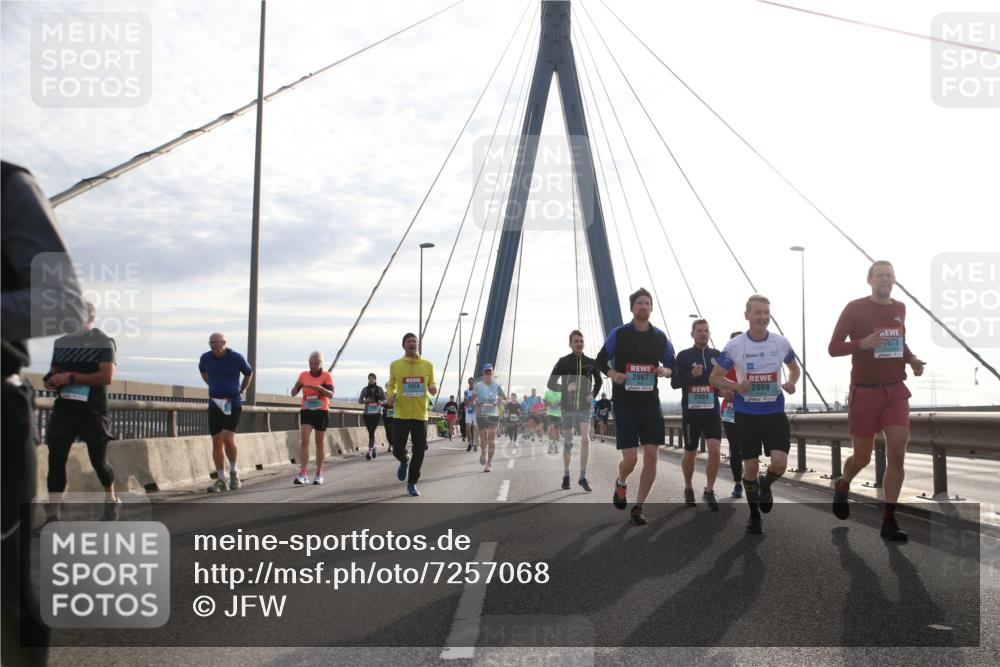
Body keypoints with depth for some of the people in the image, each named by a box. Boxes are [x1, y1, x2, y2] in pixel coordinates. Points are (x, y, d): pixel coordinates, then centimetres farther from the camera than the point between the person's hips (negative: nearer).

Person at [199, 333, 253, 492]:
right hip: (215, 404, 3)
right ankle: (221, 480, 10)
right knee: (217, 442, 3)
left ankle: (233, 472, 6)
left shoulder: (236, 358, -9)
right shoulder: (206, 358, -1)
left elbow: (249, 373, 10)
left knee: (228, 439, -17)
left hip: (233, 404, -3)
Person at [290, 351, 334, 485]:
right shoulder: (303, 375, 5)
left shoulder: (327, 376, -2)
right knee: (304, 440, -13)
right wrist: (297, 385, -16)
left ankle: (319, 473, 21)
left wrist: (319, 388, -30)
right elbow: (293, 393, 5)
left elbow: (331, 395, -13)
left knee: (320, 443, 8)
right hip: (306, 411, 1)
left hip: (321, 412, -1)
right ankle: (303, 473, -18)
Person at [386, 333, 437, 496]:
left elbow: (431, 386, 13)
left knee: (419, 452, 2)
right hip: (401, 415, -1)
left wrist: (433, 389, -10)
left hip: (420, 415, 1)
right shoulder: (395, 365, 2)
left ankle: (412, 484, 19)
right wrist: (390, 395, -5)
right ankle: (404, 461, 33)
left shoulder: (427, 365, 4)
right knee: (397, 450, -5)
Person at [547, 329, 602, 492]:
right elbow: (550, 384, -1)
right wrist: (565, 388, -18)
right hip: (567, 407, -1)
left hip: (584, 408, 1)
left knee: (585, 439, -14)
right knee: (567, 443, 7)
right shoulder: (563, 362, -2)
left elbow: (598, 381, 20)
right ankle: (566, 476, 21)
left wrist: (593, 395, 3)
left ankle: (583, 477, -7)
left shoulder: (590, 362, 3)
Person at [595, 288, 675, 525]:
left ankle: (638, 507, 12)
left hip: (651, 403, 3)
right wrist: (613, 374, -15)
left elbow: (672, 365, 15)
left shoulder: (660, 337, 6)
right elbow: (600, 361, 5)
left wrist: (665, 370, -8)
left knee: (651, 456, -3)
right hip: (624, 403, -3)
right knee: (630, 459, -9)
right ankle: (621, 483, 28)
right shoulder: (619, 334, -2)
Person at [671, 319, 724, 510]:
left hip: (712, 411, 2)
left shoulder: (717, 355, 7)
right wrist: (691, 375, -21)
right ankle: (688, 489, 31)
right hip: (691, 412, -2)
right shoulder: (683, 356, -1)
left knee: (715, 451, -13)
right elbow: (674, 382, -5)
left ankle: (709, 490, 3)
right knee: (690, 454, 9)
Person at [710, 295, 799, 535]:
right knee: (750, 466, 4)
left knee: (779, 463, -14)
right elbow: (714, 378, 1)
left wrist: (791, 383, -6)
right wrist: (737, 386, -17)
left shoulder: (781, 342, -2)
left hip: (775, 412, 1)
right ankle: (754, 515, 25)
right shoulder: (734, 346, -7)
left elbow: (794, 368, 16)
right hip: (746, 414, -1)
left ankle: (765, 485, 22)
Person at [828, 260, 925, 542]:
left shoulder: (899, 309, 9)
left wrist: (911, 360, 4)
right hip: (864, 392, -4)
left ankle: (888, 521, 1)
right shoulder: (855, 308, -6)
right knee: (862, 457, 5)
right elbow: (833, 347, -6)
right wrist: (862, 343, -24)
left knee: (897, 454, -7)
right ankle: (842, 485, 40)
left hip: (896, 391, 4)